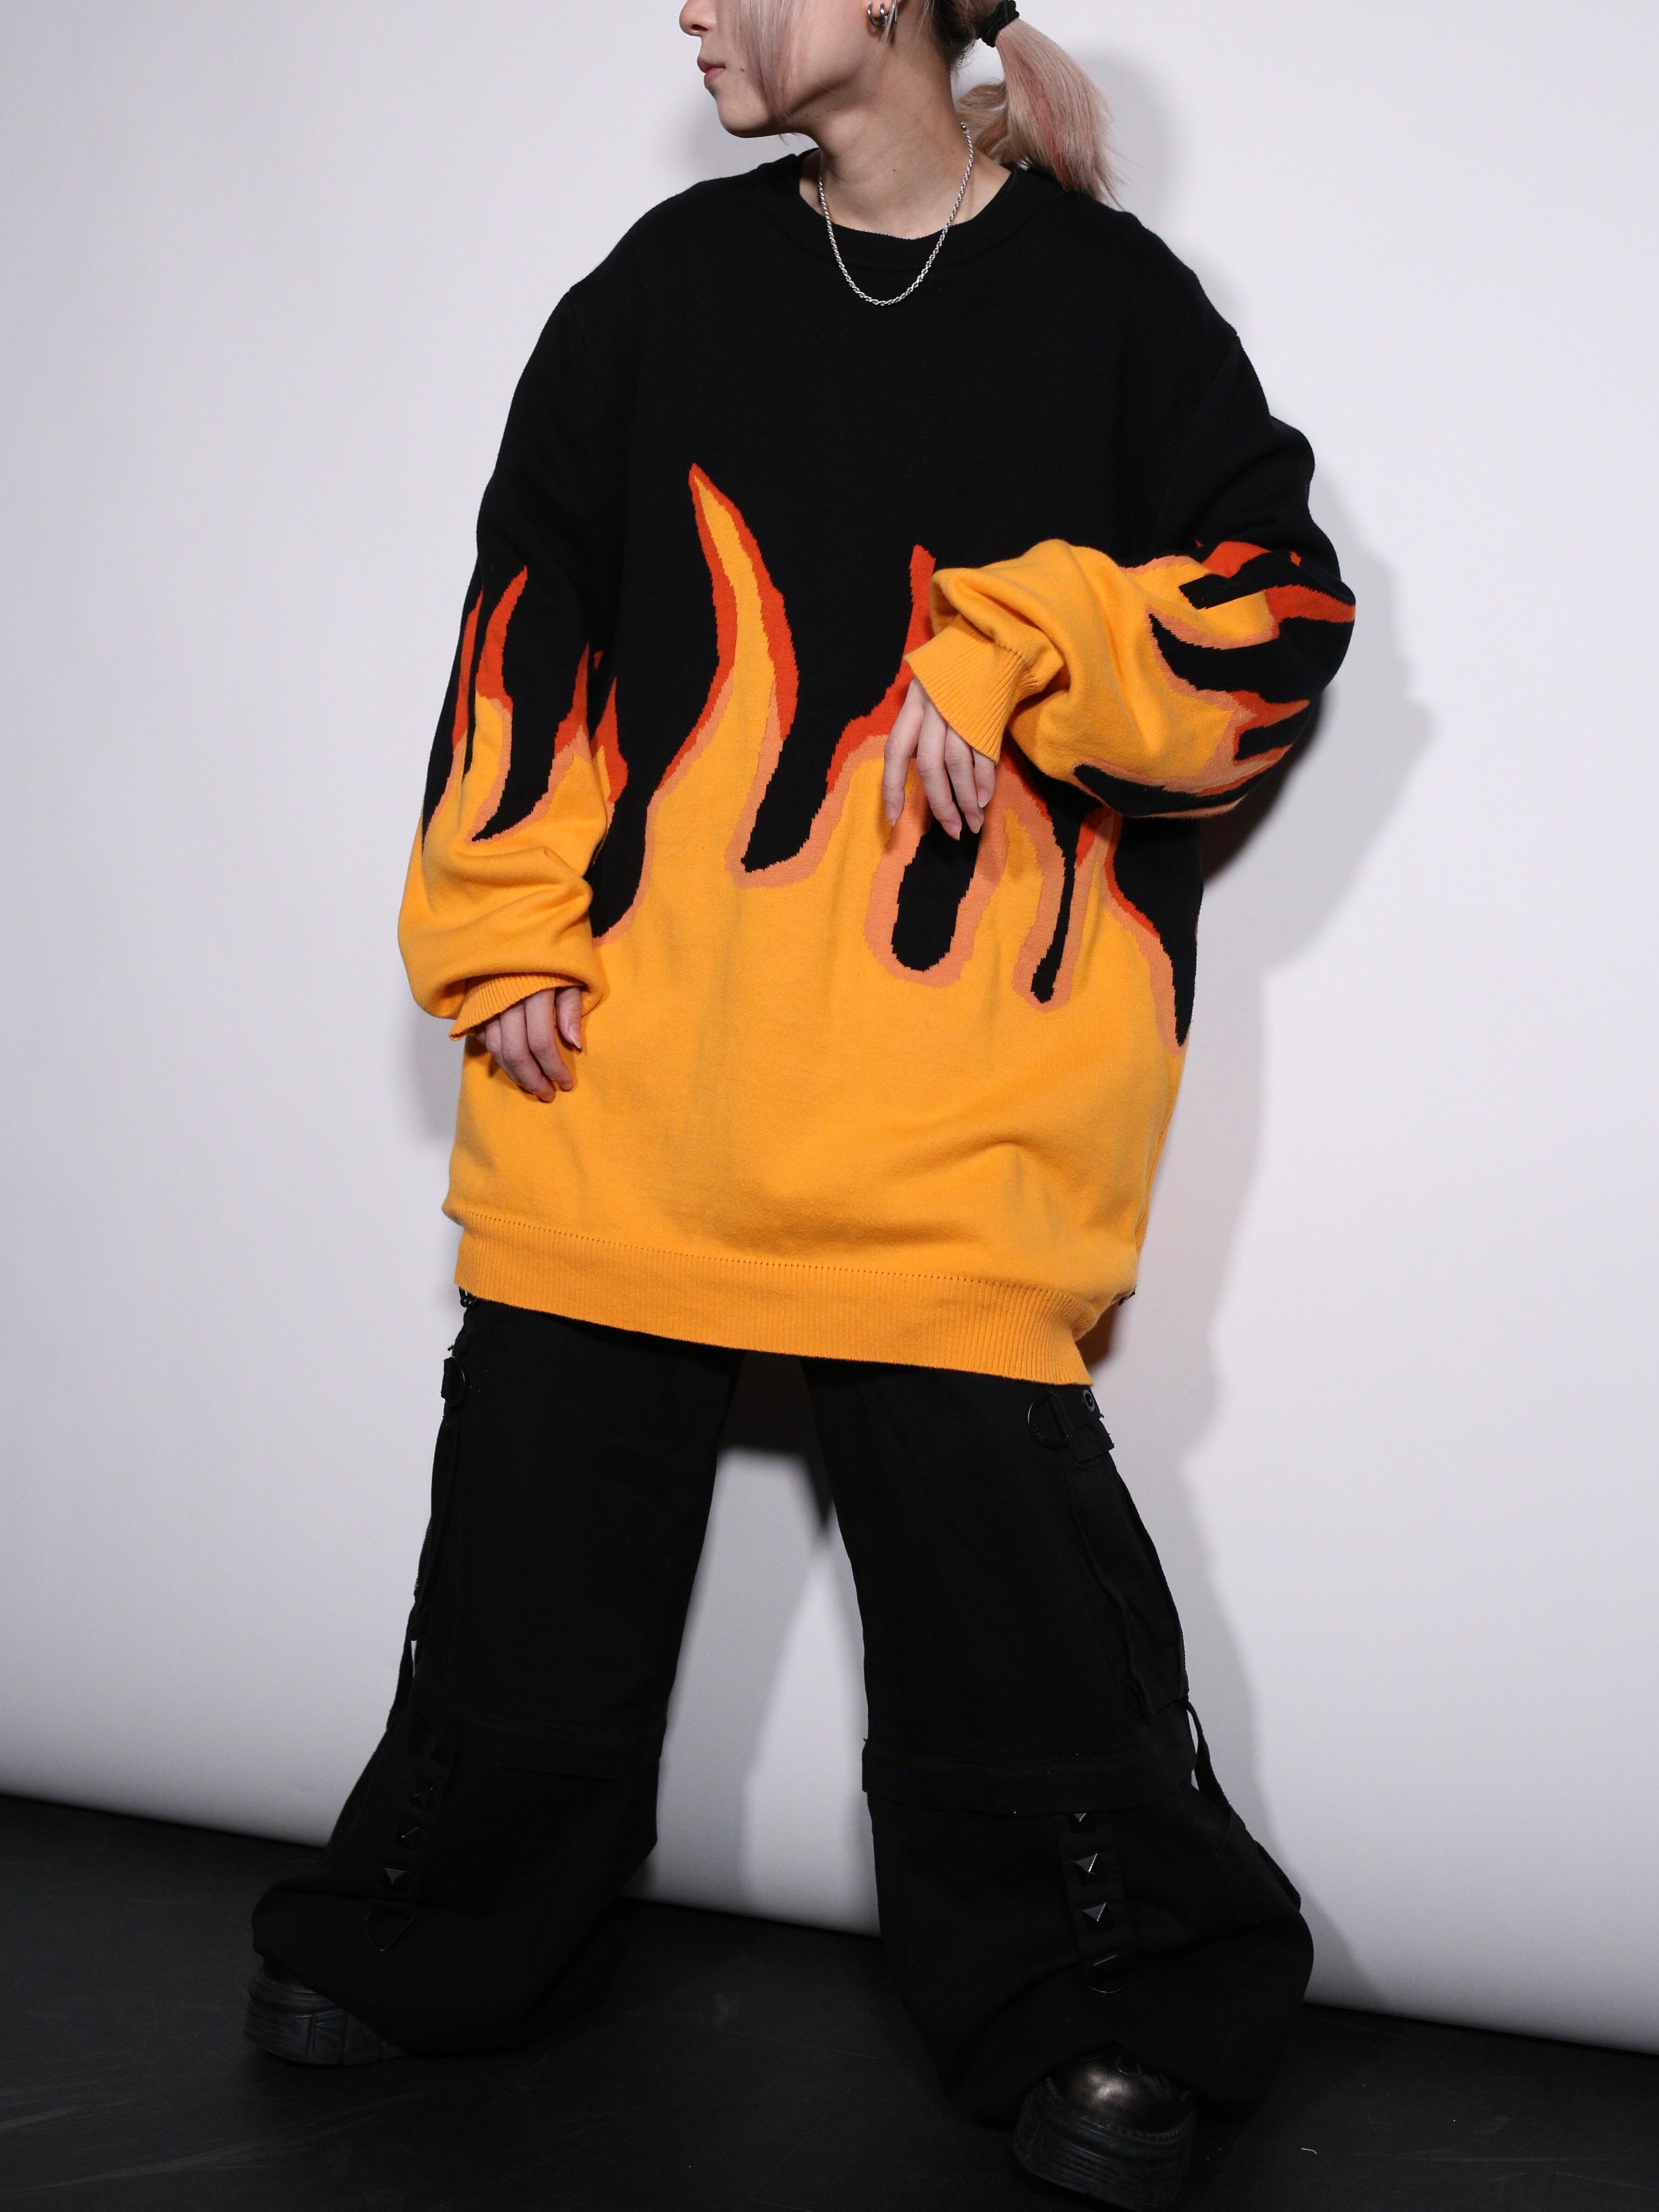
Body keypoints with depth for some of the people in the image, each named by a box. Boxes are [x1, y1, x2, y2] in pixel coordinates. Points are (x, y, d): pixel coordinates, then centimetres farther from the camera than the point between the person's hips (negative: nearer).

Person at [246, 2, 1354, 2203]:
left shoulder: (1105, 294, 4)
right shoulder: (670, 278, 12)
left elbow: (1281, 600, 0)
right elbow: (533, 610, 12)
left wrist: (1016, 658, -14)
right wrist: (501, 933, 5)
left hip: (954, 1076, -3)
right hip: (633, 1036, 3)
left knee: (991, 1508, -6)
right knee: (541, 1505, 9)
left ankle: (1112, 2012, 15)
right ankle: (439, 1940, 30)